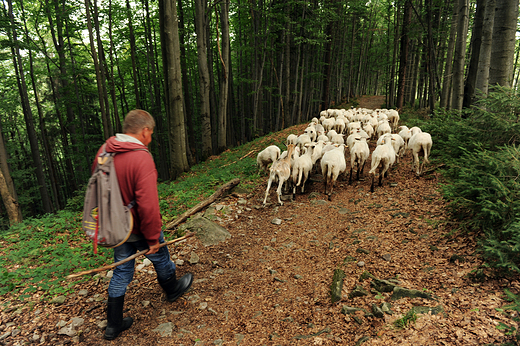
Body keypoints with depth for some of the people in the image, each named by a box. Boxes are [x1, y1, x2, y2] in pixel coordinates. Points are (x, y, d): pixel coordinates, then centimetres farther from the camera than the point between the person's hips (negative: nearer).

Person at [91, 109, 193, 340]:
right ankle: (172, 290, 48)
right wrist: (153, 237, -17)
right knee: (160, 257, 21)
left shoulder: (104, 150, -3)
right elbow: (148, 205, -29)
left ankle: (114, 324, 31)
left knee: (122, 270, 20)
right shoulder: (141, 158, -28)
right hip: (138, 228, -6)